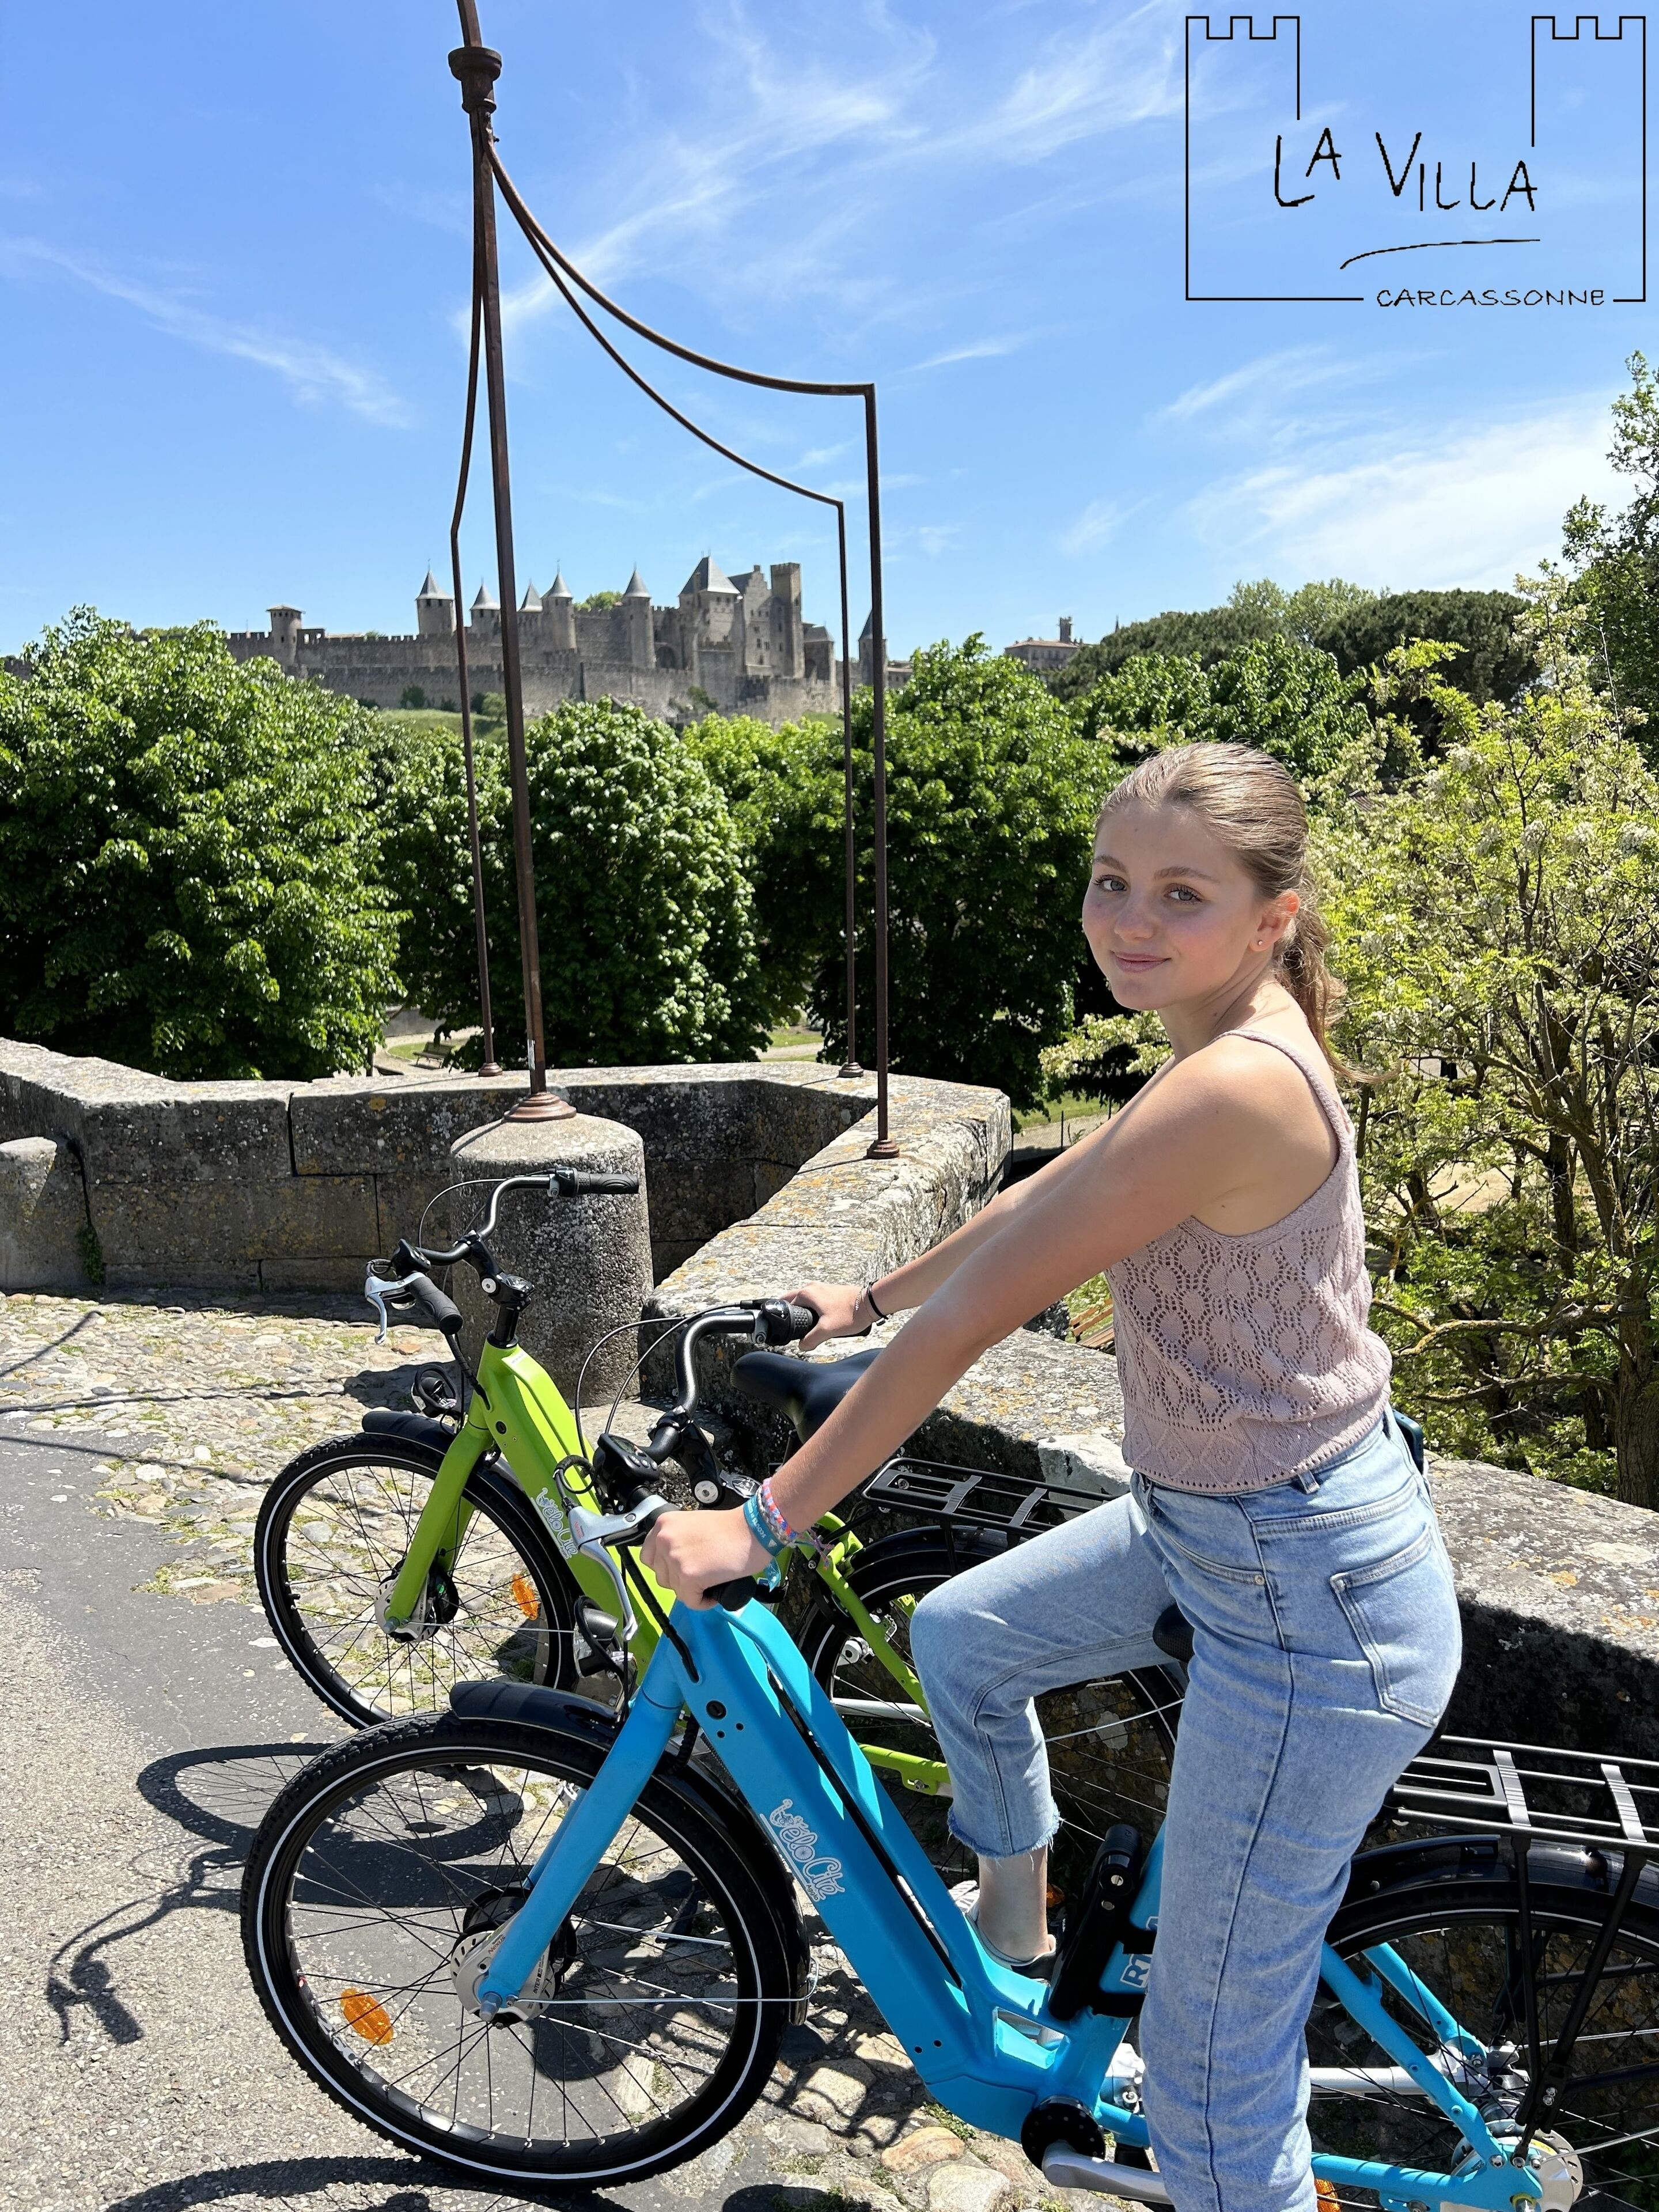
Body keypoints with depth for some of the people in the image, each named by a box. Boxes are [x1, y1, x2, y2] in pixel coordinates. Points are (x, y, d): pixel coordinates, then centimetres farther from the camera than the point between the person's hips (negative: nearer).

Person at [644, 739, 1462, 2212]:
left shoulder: (1238, 1082, -29)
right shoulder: (1234, 1048, 2)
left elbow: (975, 1314, -26)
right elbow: (1036, 1206, 15)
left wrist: (763, 1522, -19)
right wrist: (866, 1299, 25)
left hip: (1310, 1606, -10)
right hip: (1211, 1527, 10)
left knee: (1212, 2065, 4)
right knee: (957, 1633, 25)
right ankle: (1015, 1923, 49)